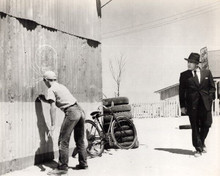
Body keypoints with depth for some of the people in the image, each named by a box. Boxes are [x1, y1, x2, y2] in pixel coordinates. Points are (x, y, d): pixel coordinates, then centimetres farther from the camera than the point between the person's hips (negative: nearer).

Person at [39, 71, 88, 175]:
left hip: (71, 112, -9)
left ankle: (62, 167, 2)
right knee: (80, 140, 17)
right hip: (80, 110, 9)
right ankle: (83, 163, 26)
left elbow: (53, 108, -11)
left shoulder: (51, 89, -1)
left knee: (63, 141, -1)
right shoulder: (61, 86, 23)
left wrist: (52, 125, -13)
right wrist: (45, 99, 36)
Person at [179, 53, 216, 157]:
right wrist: (182, 106, -1)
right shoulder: (184, 75, 3)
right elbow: (181, 91, 4)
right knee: (195, 127, 1)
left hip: (205, 104, 2)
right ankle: (198, 148, 11)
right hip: (192, 105, -1)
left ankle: (201, 143, 32)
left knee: (206, 125, 5)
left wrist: (210, 99, -1)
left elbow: (212, 87, 12)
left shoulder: (207, 73, 8)